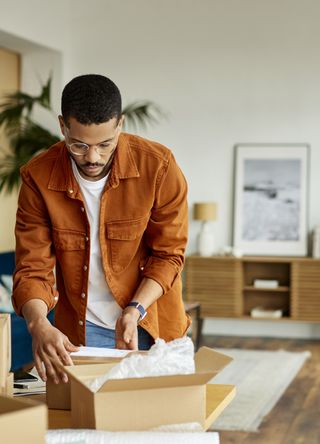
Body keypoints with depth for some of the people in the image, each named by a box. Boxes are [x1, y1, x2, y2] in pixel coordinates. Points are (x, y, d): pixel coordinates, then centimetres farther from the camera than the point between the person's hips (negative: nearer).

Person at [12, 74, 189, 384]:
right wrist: (39, 324, -33)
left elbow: (169, 254, -9)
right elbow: (32, 268, -14)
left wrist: (135, 310, -23)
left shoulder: (158, 166, -17)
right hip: (79, 332, 0)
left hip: (151, 324, 0)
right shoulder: (38, 178, -14)